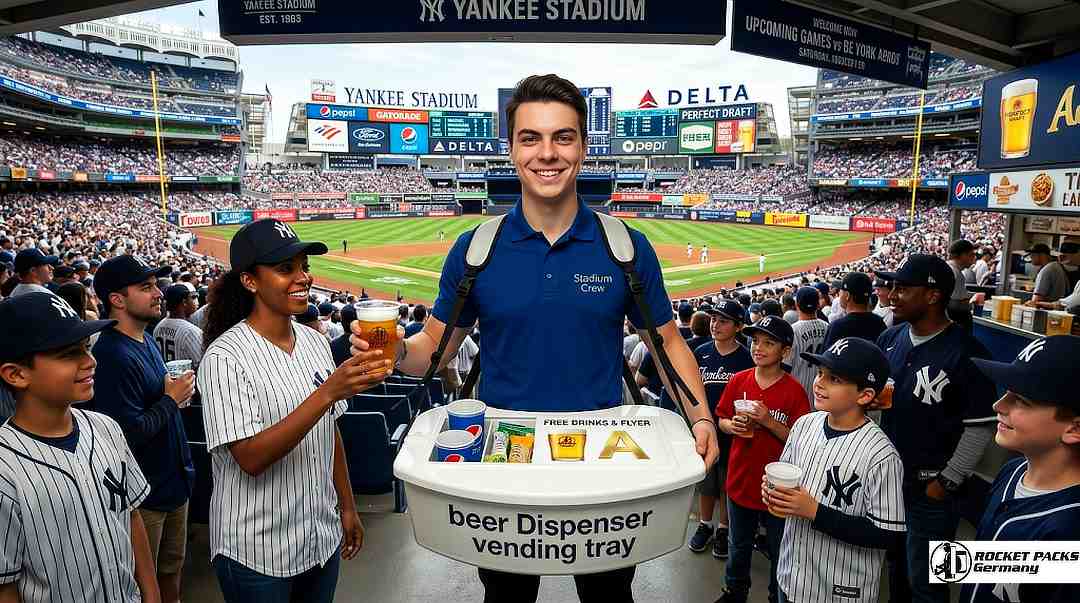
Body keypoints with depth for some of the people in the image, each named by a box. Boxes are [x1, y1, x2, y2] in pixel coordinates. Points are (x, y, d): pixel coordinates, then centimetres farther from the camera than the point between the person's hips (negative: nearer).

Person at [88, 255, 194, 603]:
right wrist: (171, 399, -15)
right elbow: (130, 434, -28)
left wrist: (175, 394, 1)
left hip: (174, 479, 8)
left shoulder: (147, 340, 6)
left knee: (172, 568, 23)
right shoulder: (111, 356, -24)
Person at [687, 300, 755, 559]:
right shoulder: (701, 353, 0)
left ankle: (723, 530, 31)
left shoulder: (745, 358, -9)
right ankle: (705, 525, 35)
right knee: (705, 482, 16)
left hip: (732, 432, -3)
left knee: (728, 484, 12)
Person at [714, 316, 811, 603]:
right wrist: (732, 425, -14)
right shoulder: (738, 380, -3)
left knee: (779, 552, 15)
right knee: (738, 546, 24)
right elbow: (722, 420, 7)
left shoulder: (794, 390, -14)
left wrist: (768, 422, -25)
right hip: (740, 480, 4)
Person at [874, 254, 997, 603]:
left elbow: (980, 427, -15)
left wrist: (946, 483, -13)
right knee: (894, 564, 23)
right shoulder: (890, 339, 1)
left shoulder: (966, 353, -19)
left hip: (929, 487, -6)